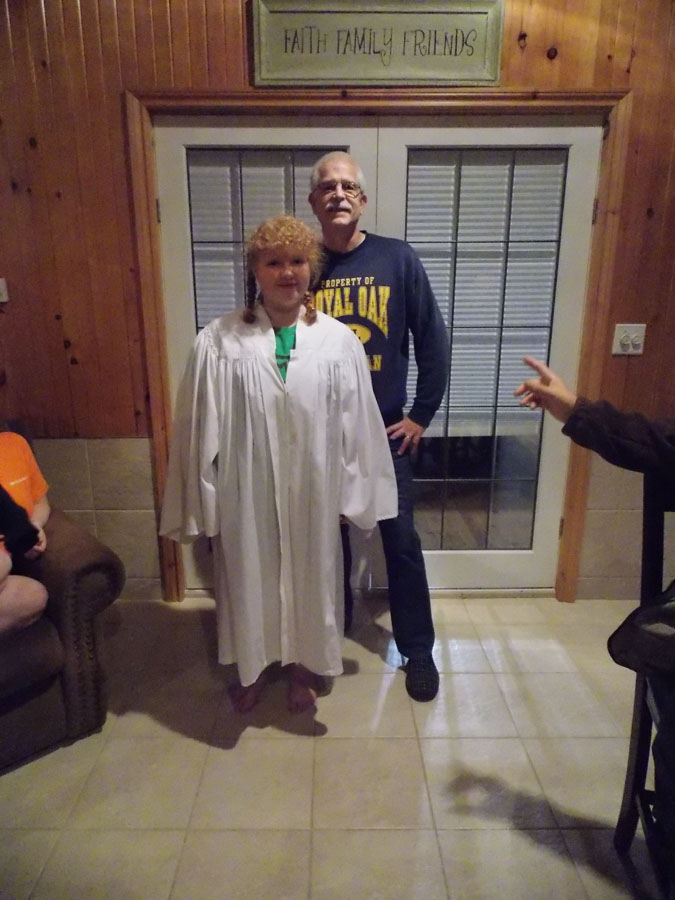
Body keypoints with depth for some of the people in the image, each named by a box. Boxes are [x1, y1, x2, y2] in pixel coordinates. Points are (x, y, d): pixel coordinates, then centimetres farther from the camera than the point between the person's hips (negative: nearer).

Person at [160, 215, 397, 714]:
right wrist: (202, 499, -4)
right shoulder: (218, 342, -8)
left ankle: (304, 664, 42)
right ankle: (254, 664, 43)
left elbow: (356, 425, -2)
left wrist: (352, 492, -1)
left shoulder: (340, 341, -5)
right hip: (246, 491, 0)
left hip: (312, 491, 1)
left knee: (309, 576, 17)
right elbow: (200, 428, -5)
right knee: (250, 577, 17)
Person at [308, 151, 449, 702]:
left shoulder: (398, 259, -5)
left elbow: (433, 340, -1)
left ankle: (418, 649, 23)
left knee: (401, 539, 5)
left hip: (384, 429, -1)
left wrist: (421, 414, -3)